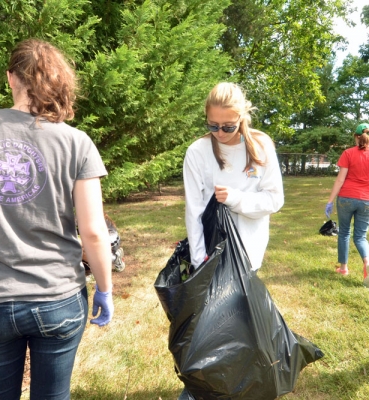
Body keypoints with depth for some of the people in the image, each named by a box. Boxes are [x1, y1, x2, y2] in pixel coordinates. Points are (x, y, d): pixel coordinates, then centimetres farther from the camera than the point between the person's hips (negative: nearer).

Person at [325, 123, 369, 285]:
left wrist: (330, 201, -5)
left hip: (346, 198, -1)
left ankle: (343, 267, 22)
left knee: (344, 233, 16)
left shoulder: (348, 153, -4)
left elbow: (340, 179, -8)